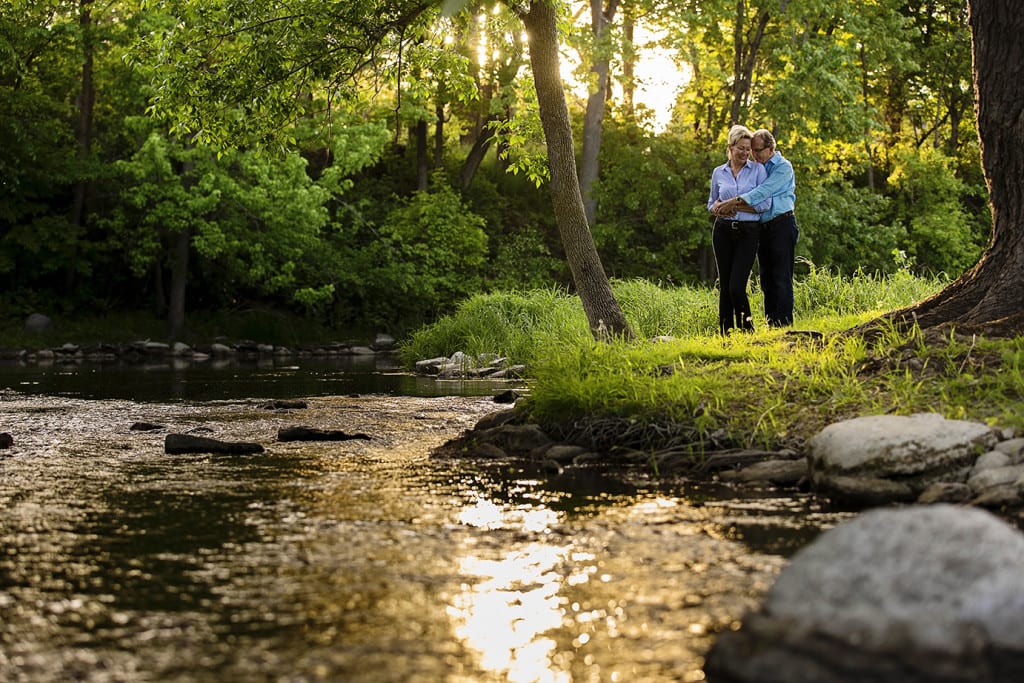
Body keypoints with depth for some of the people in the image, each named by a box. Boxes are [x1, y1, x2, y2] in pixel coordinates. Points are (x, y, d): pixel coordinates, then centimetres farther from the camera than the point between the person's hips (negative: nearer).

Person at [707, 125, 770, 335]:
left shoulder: (757, 170, 1)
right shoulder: (718, 173, 10)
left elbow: (765, 203, -8)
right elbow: (711, 204, 20)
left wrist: (734, 205, -12)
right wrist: (718, 207, -4)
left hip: (748, 232, -3)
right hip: (723, 231, 3)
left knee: (737, 286, -13)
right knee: (724, 286, 4)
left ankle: (746, 330, 4)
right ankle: (725, 333, 11)